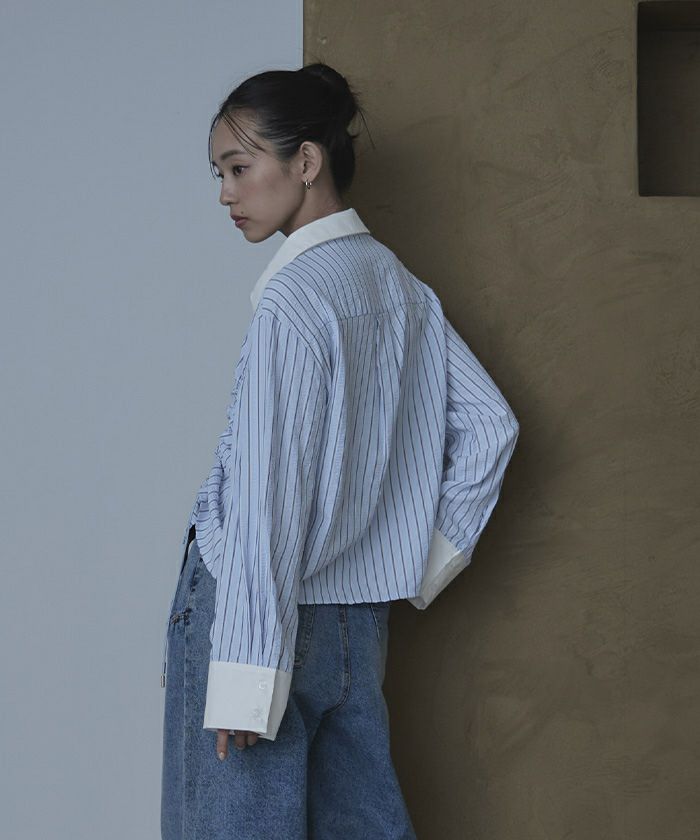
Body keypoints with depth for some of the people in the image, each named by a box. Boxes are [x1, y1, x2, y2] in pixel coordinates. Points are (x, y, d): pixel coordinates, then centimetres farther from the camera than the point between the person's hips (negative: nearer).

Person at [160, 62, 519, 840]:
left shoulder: (292, 300, -15)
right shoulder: (398, 283, 9)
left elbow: (270, 499, -19)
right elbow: (489, 424, 13)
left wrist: (244, 674, -18)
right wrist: (432, 558, 15)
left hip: (277, 606, -8)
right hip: (359, 616, 8)